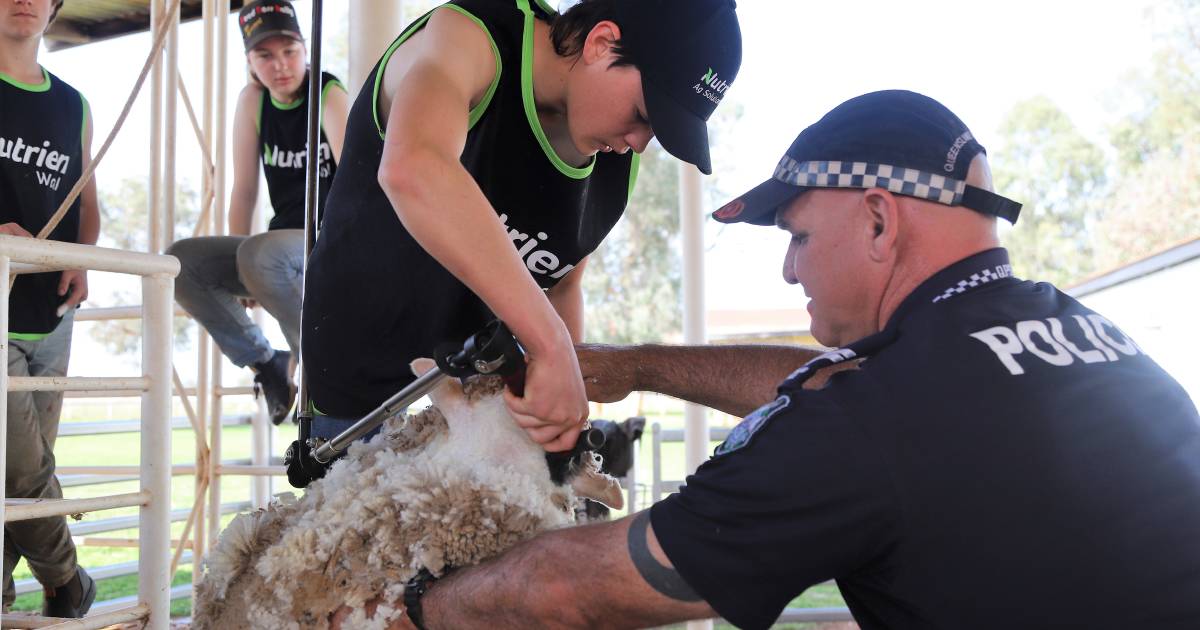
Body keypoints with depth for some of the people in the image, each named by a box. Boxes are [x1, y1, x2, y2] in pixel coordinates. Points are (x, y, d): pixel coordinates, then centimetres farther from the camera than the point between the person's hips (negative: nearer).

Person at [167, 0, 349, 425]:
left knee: (260, 254, -35)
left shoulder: (329, 94, -12)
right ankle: (266, 363, 1)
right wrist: (235, 274, 5)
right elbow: (245, 190, 6)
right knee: (180, 261, -11)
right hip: (282, 243, 6)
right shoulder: (253, 100, 4)